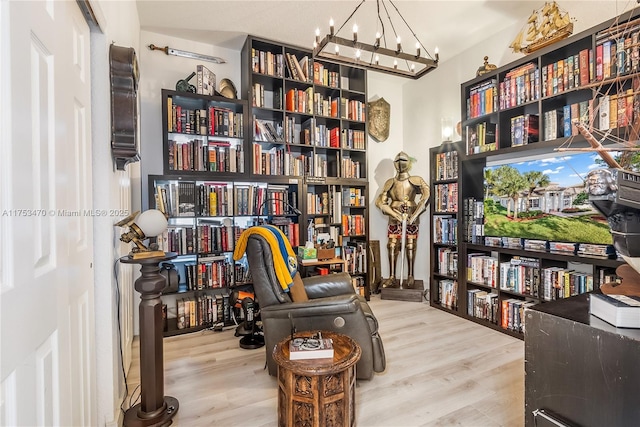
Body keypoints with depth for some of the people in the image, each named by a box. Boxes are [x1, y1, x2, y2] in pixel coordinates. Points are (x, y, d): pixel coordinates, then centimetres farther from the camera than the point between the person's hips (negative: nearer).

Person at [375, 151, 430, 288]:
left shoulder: (416, 181, 2)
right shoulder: (390, 183, 8)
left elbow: (426, 197, -12)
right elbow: (380, 201, 0)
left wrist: (414, 216, -19)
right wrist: (397, 215, -11)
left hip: (411, 218, -2)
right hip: (394, 218, 2)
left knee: (410, 246, 1)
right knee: (392, 246, -2)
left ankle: (410, 277, 11)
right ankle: (392, 278, 4)